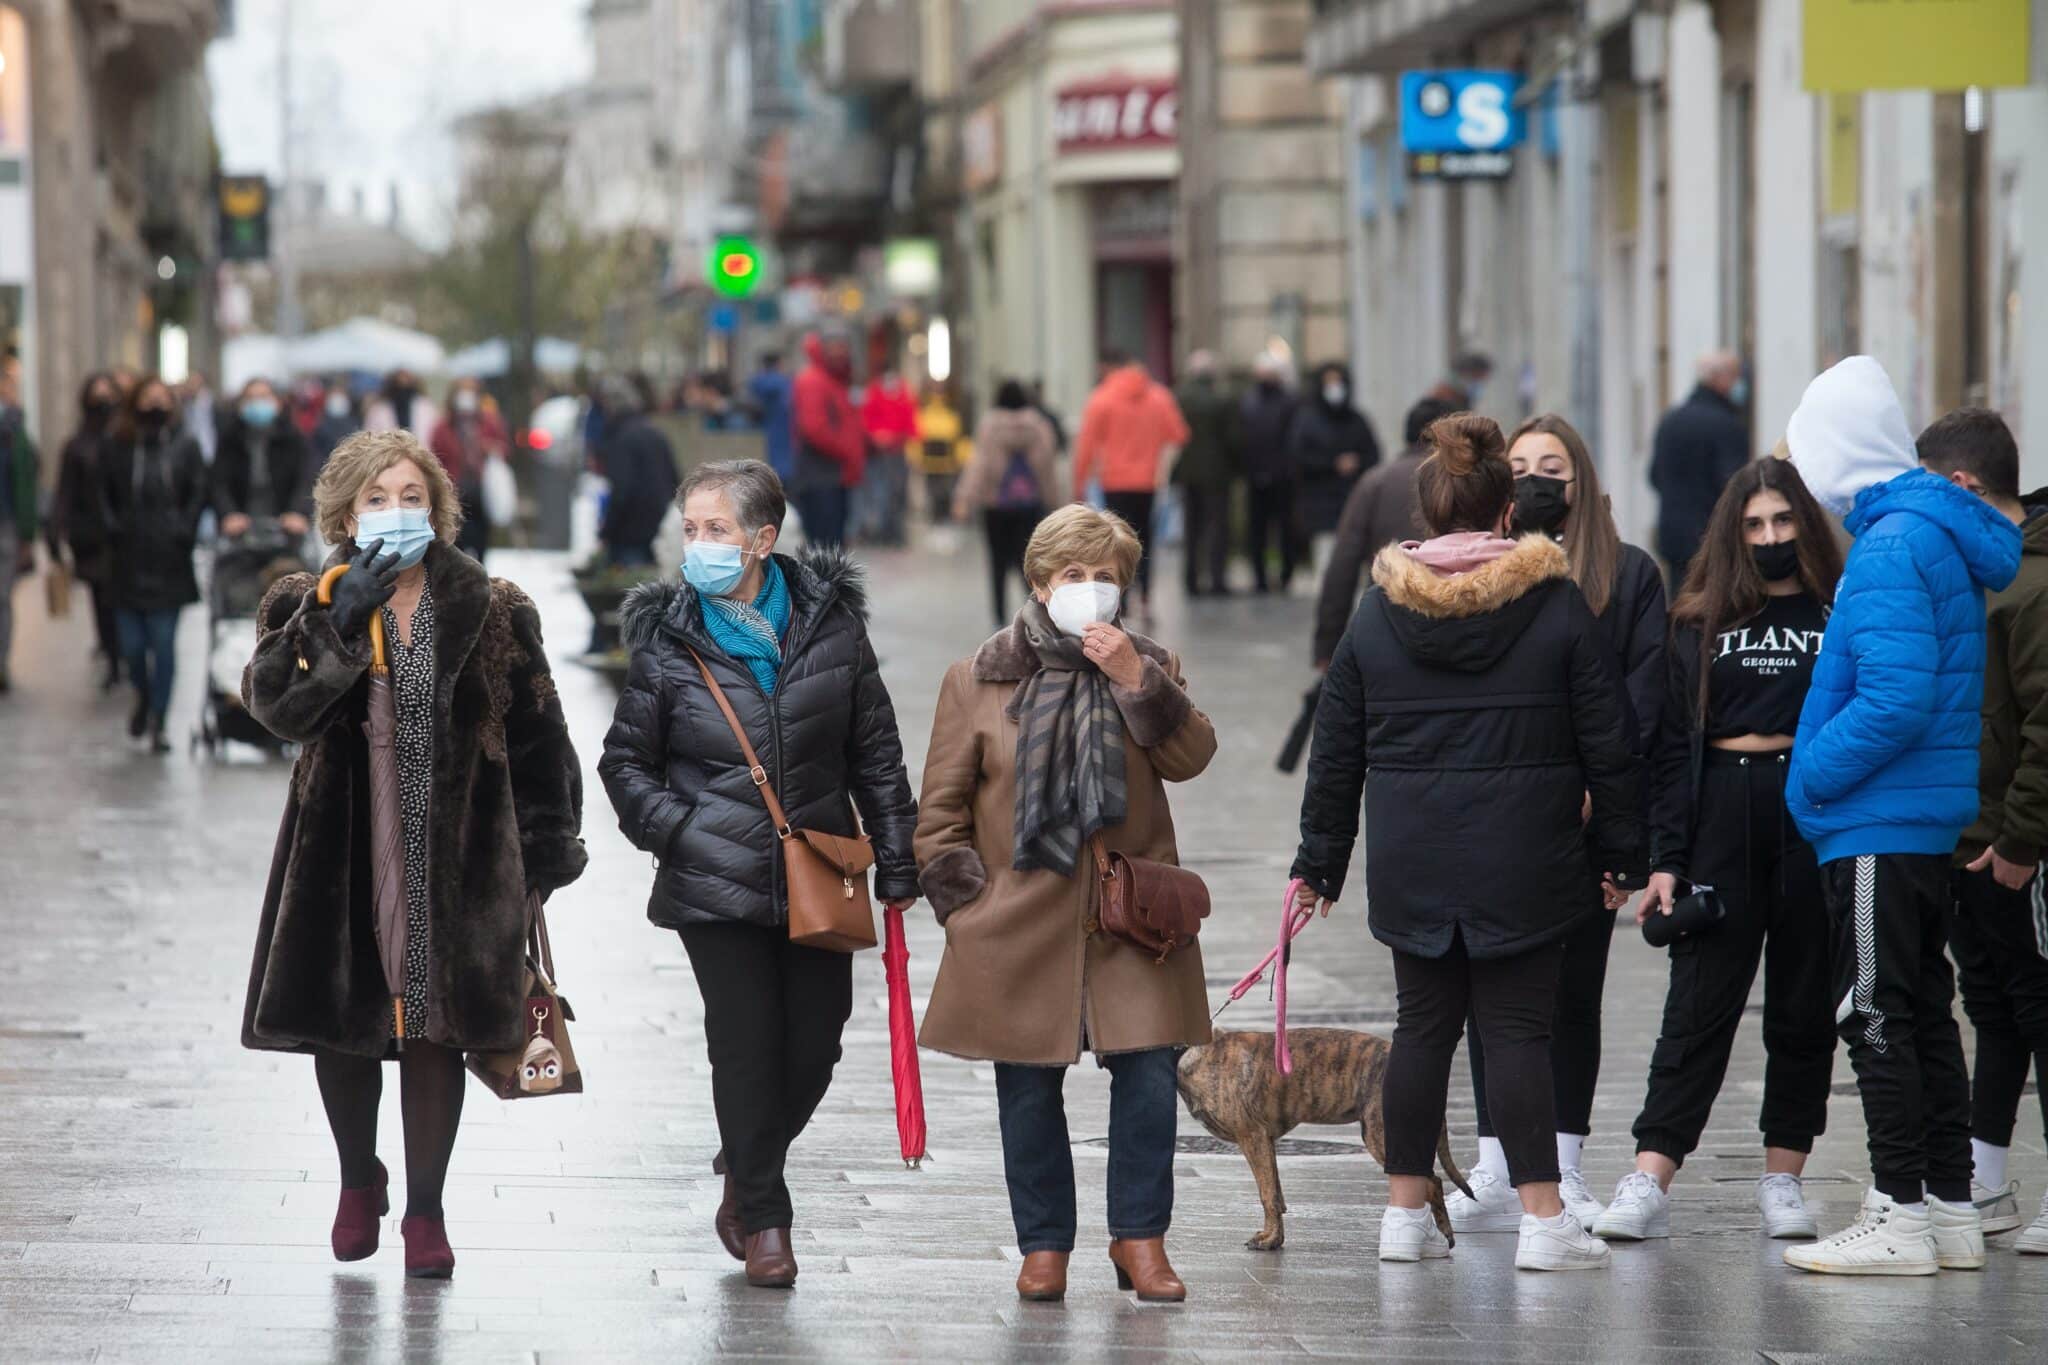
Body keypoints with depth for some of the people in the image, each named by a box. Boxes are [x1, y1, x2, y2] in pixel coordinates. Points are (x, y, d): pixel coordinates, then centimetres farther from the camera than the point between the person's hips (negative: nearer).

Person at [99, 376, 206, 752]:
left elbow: (198, 494, 4)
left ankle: (158, 722, 3)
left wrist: (183, 534, -5)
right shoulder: (115, 448, 4)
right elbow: (104, 496, 6)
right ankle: (144, 697, 33)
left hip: (168, 563, -1)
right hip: (128, 562, 1)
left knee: (164, 645, -4)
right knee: (132, 644, 3)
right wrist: (114, 531, -6)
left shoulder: (185, 447, 4)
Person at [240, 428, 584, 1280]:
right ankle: (359, 1180, 33)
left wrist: (547, 850, 3)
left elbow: (538, 736, 6)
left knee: (438, 1026, 0)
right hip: (344, 851, 1)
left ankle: (425, 1209, 14)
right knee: (340, 1021, 7)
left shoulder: (492, 613, 4)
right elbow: (276, 704, -15)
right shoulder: (310, 610, 4)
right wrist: (341, 620, -24)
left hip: (456, 855, -1)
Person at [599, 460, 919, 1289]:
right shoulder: (669, 640, -2)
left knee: (814, 1047, 5)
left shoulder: (831, 623, 2)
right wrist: (676, 832, -9)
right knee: (746, 1043, -2)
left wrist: (896, 866, 7)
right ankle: (761, 1216, 13)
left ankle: (746, 1177, 29)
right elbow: (625, 761, 7)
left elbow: (877, 754, 8)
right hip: (717, 885, -2)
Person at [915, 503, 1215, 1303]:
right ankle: (1045, 1245, 17)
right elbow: (940, 810, 7)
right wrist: (965, 902, 0)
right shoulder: (977, 681, 4)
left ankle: (1139, 1237, 6)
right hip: (1022, 928, -1)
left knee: (1148, 1078, -7)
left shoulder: (1148, 668, 10)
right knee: (1029, 1089, 5)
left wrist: (1136, 681, -16)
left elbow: (1190, 757, -6)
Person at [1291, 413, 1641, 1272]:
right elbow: (1608, 740, -1)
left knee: (1422, 1025, 11)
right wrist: (1618, 846, 9)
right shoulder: (1557, 605, -3)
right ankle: (1543, 1219, -4)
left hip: (1410, 864, 2)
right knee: (1519, 1030, 0)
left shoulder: (1376, 613, 4)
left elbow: (1335, 751, 8)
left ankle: (1405, 1214, 14)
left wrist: (1319, 861, 15)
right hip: (1525, 863, -2)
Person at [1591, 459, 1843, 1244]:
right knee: (1699, 1002, -2)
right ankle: (1649, 1185, -6)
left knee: (1803, 1004, 6)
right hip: (1722, 817, 1)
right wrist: (1664, 858, -1)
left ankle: (1783, 1179, 14)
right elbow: (1674, 745, 7)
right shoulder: (1701, 622, 9)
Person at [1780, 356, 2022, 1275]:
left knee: (1878, 1016, -4)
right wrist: (1818, 778, 16)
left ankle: (1901, 1216, -2)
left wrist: (1812, 778, -14)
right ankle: (1951, 1208, 19)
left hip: (1879, 824, -10)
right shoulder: (1940, 534, 13)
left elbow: (1896, 699, -26)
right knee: (1923, 1011, 14)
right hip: (1934, 820, 10)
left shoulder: (1890, 548, -18)